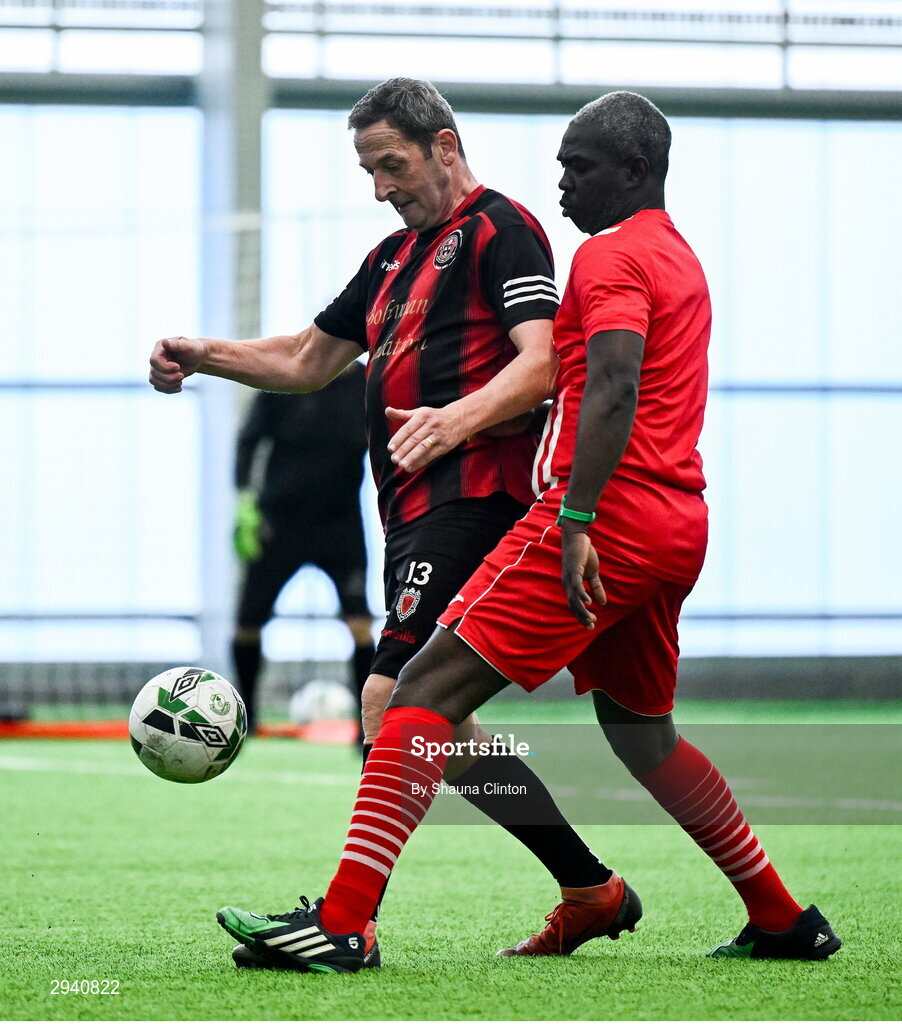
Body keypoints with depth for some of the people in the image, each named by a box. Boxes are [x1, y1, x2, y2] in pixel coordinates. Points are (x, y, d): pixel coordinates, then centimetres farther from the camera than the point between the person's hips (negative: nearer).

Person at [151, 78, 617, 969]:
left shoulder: (499, 228, -4)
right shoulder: (396, 255, 25)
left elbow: (542, 362, -16)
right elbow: (308, 359, 31)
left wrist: (456, 420, -32)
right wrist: (205, 356, 16)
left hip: (468, 500, -10)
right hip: (415, 513, 10)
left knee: (391, 702, -16)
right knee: (437, 728, 8)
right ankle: (590, 888, 15)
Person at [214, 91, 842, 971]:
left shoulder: (611, 255, -6)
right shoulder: (680, 259, 23)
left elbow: (614, 390, -21)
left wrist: (578, 521, -28)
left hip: (606, 522, -10)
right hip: (677, 528, 10)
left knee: (427, 689, -13)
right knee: (638, 731, 23)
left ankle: (342, 922, -24)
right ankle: (781, 920, 23)